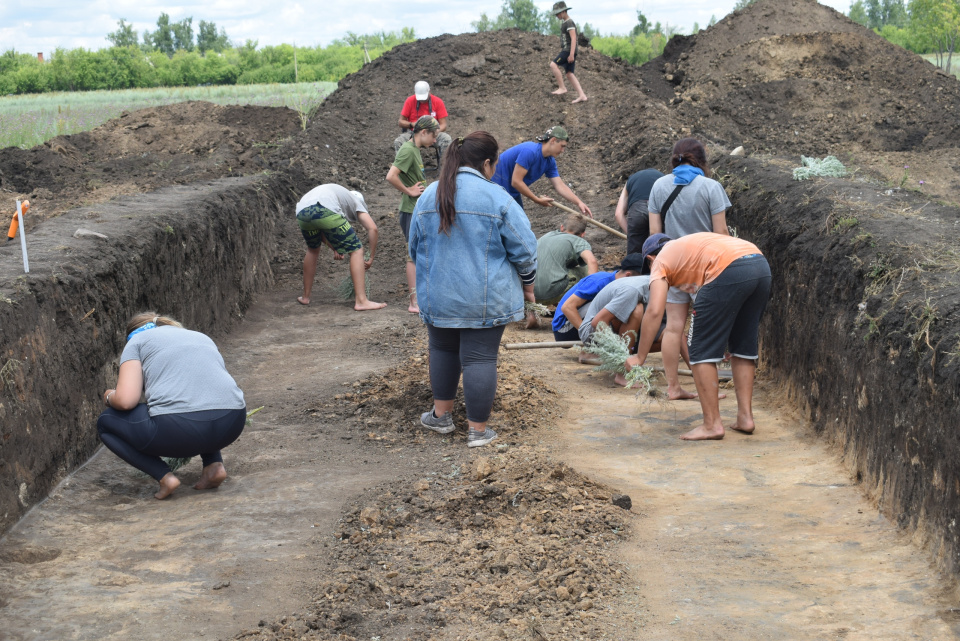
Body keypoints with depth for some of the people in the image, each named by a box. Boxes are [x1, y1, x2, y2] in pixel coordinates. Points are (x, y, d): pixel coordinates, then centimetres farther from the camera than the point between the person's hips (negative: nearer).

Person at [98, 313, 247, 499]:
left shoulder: (137, 341, 17)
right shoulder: (201, 337, 31)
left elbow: (126, 400, 2)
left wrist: (109, 397, 25)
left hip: (179, 428, -5)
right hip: (233, 425, 5)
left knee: (105, 422, 22)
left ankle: (164, 476, 4)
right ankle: (214, 464, 17)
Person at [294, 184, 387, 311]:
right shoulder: (356, 202, 28)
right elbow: (372, 228, 12)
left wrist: (334, 249, 34)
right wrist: (371, 258, 19)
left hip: (301, 212, 6)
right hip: (325, 210, -6)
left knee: (313, 249, 32)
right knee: (356, 251, 5)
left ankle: (305, 297, 38)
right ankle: (361, 301, -3)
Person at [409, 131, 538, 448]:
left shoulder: (428, 196, 4)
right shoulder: (496, 197, -11)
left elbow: (415, 247, 15)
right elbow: (524, 248, -8)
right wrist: (527, 283, 8)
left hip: (437, 296, 4)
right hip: (485, 300, -4)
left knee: (443, 350, 22)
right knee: (480, 358, 2)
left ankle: (441, 414, 30)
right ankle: (478, 430, 9)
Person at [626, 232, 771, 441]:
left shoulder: (661, 261, 17)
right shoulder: (689, 245, 38)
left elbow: (654, 311, 2)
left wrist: (639, 357, 6)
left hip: (730, 270, -8)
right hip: (762, 265, 8)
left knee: (702, 351, 4)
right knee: (744, 346, 22)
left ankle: (712, 424, 4)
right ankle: (745, 416, 23)